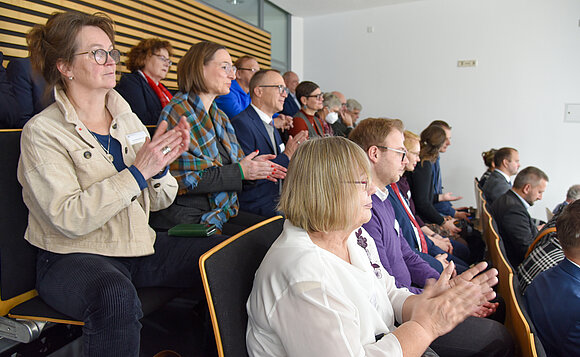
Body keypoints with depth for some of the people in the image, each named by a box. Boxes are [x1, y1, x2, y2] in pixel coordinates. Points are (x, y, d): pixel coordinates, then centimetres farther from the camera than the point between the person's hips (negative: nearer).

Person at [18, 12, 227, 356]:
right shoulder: (42, 131, -7)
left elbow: (159, 201, 9)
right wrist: (138, 172, -22)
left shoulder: (127, 119, 9)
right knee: (116, 296, -38)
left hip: (139, 246, 6)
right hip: (73, 257, -5)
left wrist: (161, 163, -11)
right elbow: (69, 218, -21)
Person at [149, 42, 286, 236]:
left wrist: (252, 165, -1)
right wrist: (239, 171, -18)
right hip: (186, 218, -8)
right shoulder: (177, 113, -12)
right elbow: (182, 180, -19)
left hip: (222, 211, 8)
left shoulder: (219, 116, 16)